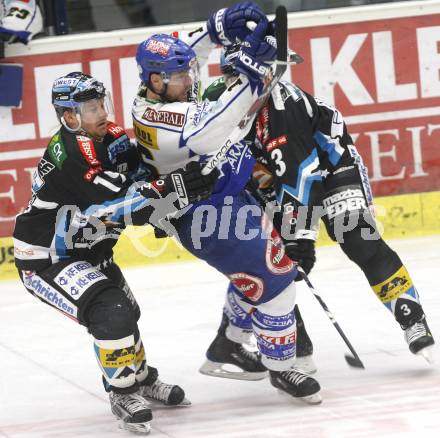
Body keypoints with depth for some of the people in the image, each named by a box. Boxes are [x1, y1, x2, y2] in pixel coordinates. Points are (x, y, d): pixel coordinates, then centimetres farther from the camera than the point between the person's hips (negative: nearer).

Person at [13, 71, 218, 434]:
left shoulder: (113, 137, -2)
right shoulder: (69, 154, -29)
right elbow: (119, 205, -35)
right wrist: (176, 190, -38)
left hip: (88, 250, 10)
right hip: (45, 258, -10)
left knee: (126, 310, 23)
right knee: (111, 314, -22)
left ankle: (140, 377, 46)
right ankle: (123, 394, -4)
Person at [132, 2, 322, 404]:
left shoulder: (156, 90, -3)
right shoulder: (157, 118, -30)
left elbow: (188, 52, 13)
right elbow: (209, 134, -46)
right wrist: (249, 75, -48)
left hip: (232, 198, 11)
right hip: (207, 217, -11)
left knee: (263, 266, 26)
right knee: (272, 280, -7)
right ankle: (281, 368, 10)